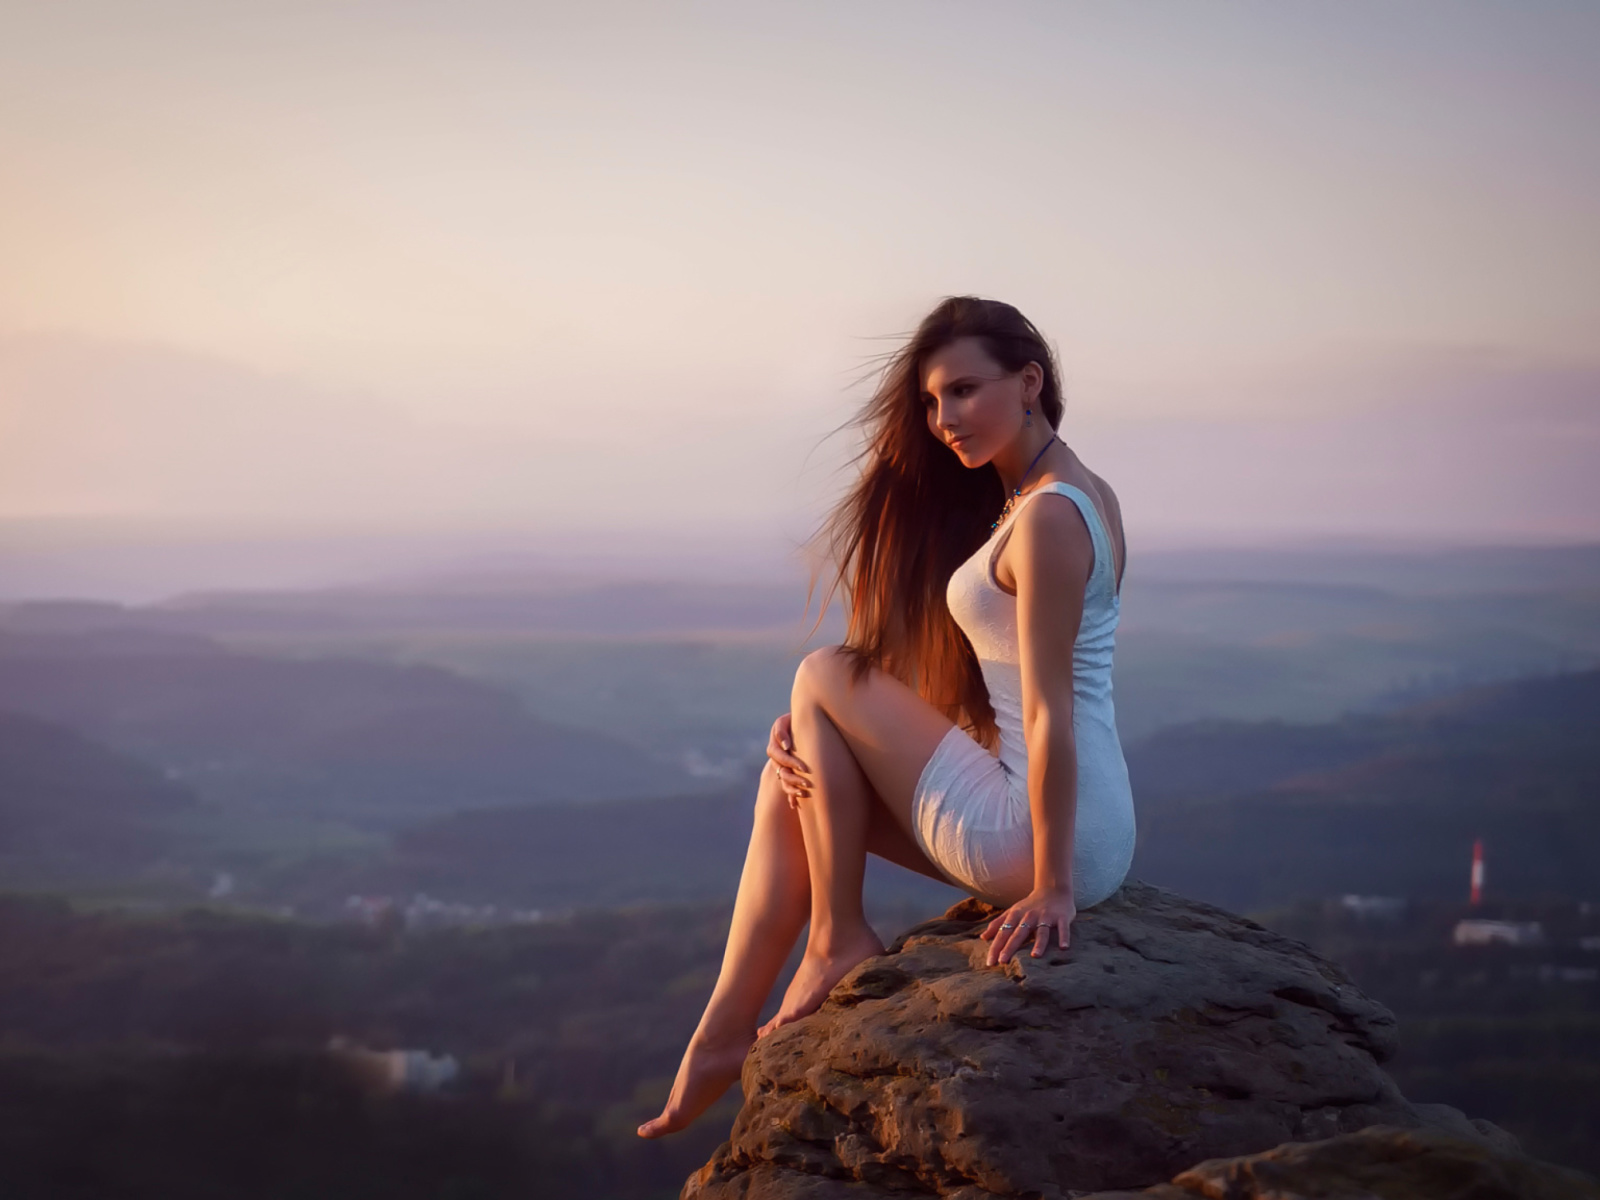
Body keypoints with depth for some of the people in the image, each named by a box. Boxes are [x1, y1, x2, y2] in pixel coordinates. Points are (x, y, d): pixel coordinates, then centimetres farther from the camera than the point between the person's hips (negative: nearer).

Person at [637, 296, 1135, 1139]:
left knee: (824, 679, 1)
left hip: (1059, 837, -10)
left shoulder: (1045, 518, -17)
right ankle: (724, 1035, 12)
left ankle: (838, 941, 9)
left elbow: (1048, 714, -20)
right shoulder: (1085, 496, 14)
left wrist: (1051, 886, -19)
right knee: (793, 777, 13)